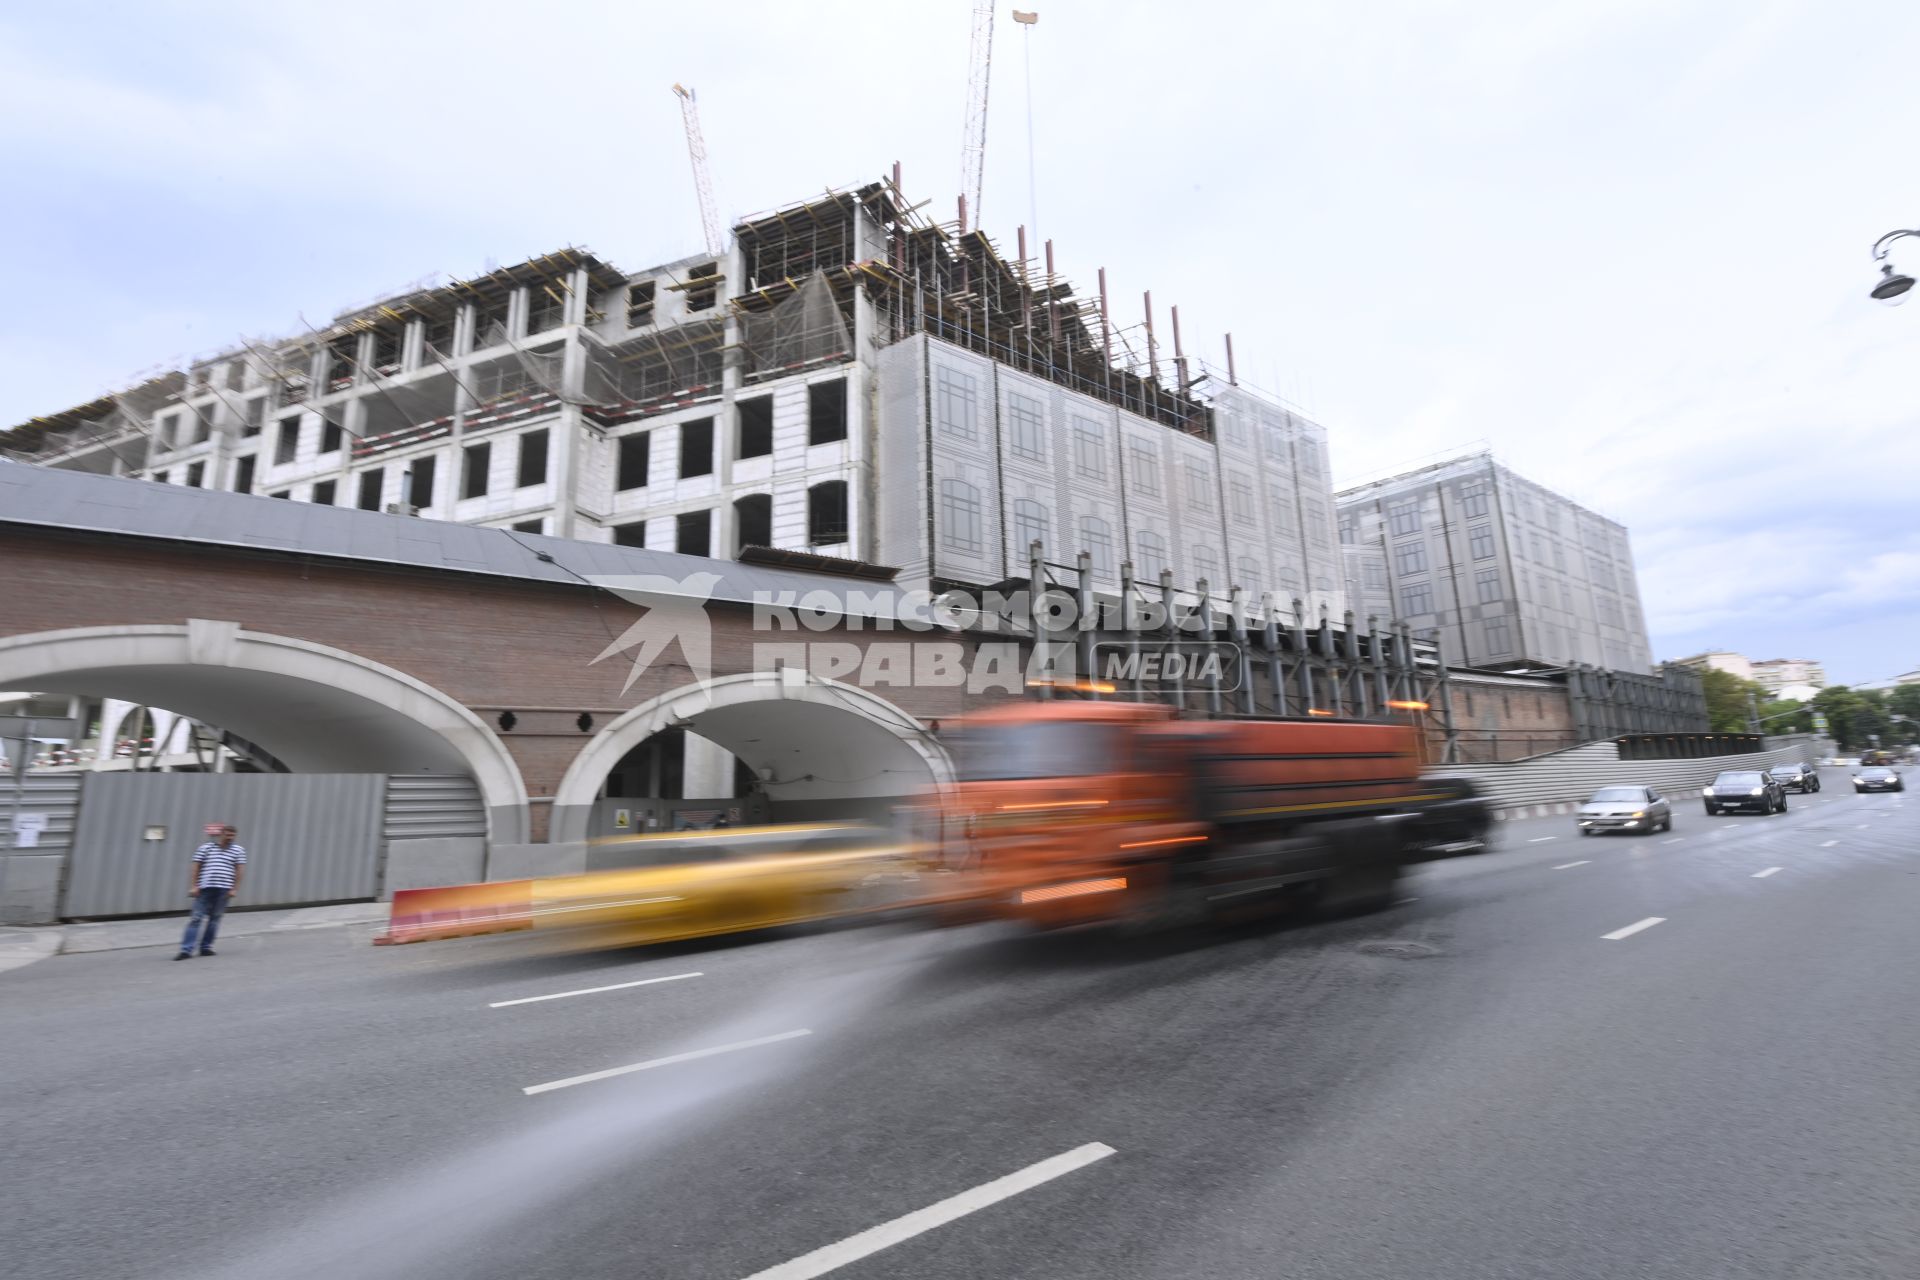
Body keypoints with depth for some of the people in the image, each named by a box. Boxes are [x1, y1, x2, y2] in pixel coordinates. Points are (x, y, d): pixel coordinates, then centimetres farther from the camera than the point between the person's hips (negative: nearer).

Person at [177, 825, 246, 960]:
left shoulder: (238, 851, 9)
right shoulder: (205, 848, 9)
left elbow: (240, 871, 6)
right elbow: (196, 868, 7)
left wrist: (235, 889, -1)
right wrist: (193, 886, -2)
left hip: (224, 890, 1)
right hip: (205, 888, 0)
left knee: (215, 919, 4)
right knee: (196, 918, -5)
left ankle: (206, 947, 13)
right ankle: (186, 950, -4)